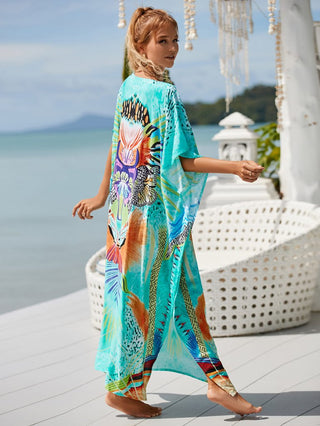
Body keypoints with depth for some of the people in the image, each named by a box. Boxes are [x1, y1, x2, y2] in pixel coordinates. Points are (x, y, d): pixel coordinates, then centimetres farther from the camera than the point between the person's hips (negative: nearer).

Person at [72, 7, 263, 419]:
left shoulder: (126, 89, 8)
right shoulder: (165, 94, -16)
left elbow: (116, 147, 17)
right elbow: (182, 160, -19)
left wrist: (102, 194, 27)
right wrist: (236, 167, -23)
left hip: (126, 211, 8)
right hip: (158, 214, -8)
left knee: (185, 294, 11)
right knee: (148, 299, 2)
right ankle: (122, 388, 11)